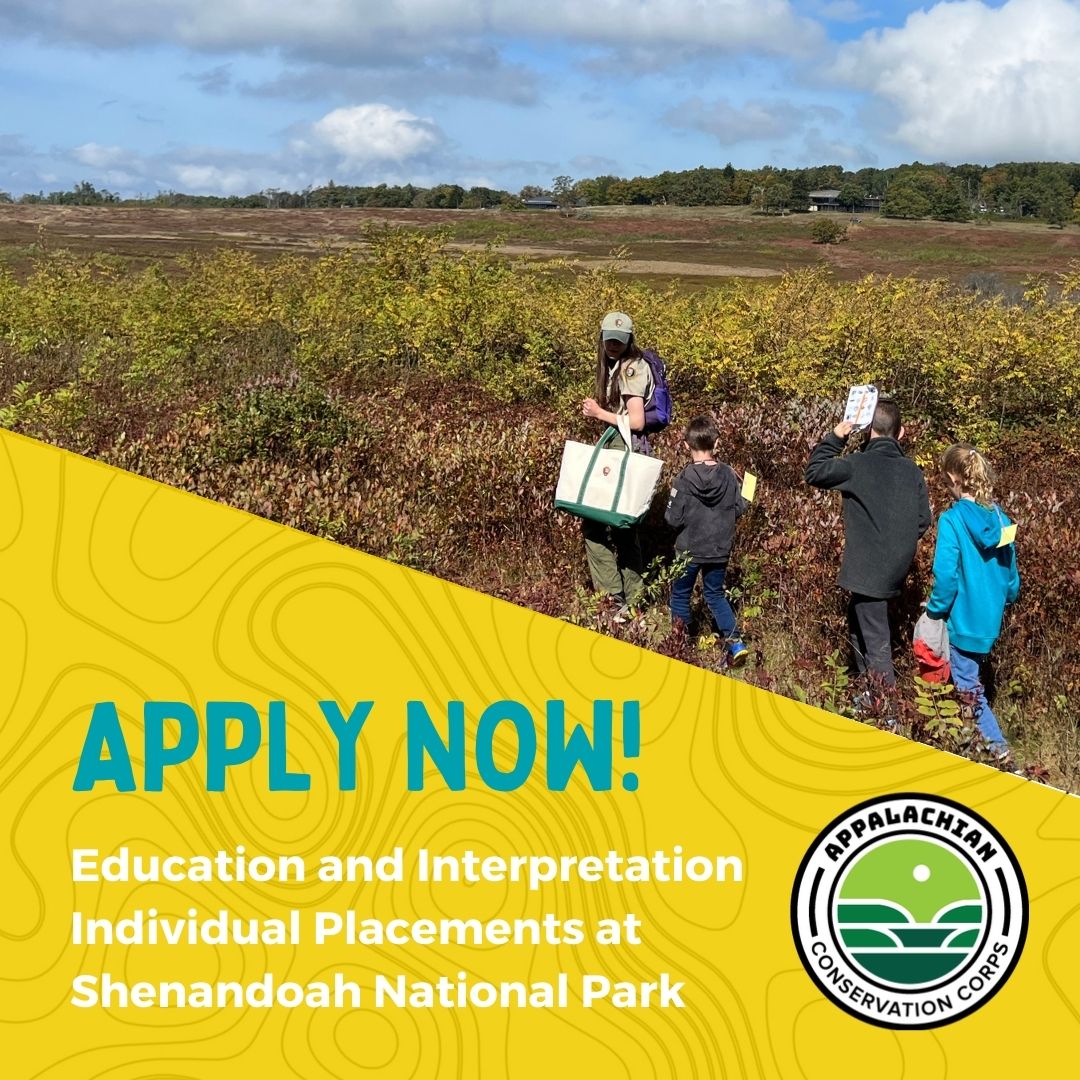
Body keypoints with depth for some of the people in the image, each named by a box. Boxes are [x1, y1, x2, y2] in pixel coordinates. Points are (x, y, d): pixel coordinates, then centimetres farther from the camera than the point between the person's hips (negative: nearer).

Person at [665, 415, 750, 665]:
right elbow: (740, 508, -1)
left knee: (680, 595, 16)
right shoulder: (729, 475, -9)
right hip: (720, 550, 3)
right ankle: (735, 642, 5)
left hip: (689, 549, -3)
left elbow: (673, 519, -15)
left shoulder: (684, 479, -18)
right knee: (715, 595, 18)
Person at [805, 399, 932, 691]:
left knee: (876, 643, -3)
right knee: (858, 625, 23)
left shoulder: (857, 465, -14)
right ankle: (869, 694, 32)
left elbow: (814, 472, -3)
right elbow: (923, 521, 5)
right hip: (896, 569, 7)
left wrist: (835, 437, 1)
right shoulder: (912, 471, 2)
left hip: (868, 570, -7)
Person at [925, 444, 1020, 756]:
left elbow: (946, 574, -22)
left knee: (969, 688, 7)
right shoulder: (1000, 519, 1)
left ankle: (996, 745, 10)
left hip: (963, 619, -6)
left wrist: (935, 608, -7)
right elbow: (1011, 572, 8)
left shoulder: (952, 520, -17)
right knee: (972, 680, 19)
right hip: (991, 620, 6)